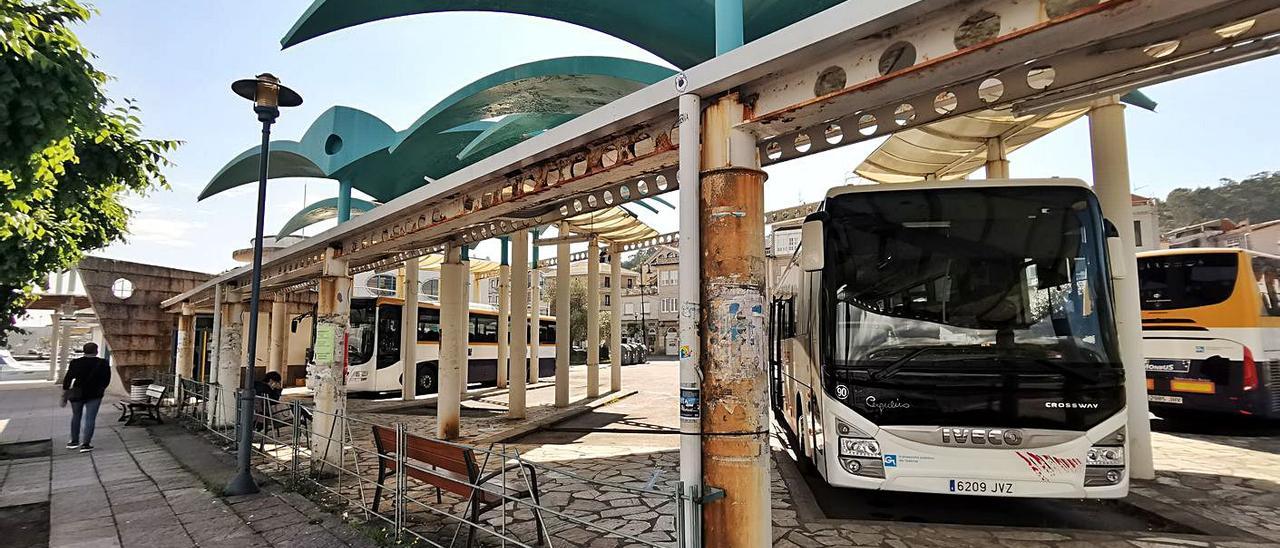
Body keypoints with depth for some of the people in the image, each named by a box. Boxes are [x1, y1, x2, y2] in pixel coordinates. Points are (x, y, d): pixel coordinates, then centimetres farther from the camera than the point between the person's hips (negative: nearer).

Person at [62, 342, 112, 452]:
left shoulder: (75, 363, -4)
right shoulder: (103, 363, -7)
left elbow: (67, 379, -2)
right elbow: (107, 380, -1)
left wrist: (64, 395, 5)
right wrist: (100, 389, 18)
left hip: (77, 393, 2)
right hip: (94, 394, -2)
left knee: (76, 416, 19)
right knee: (90, 418, 1)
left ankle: (74, 441, 28)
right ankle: (85, 444, -3)